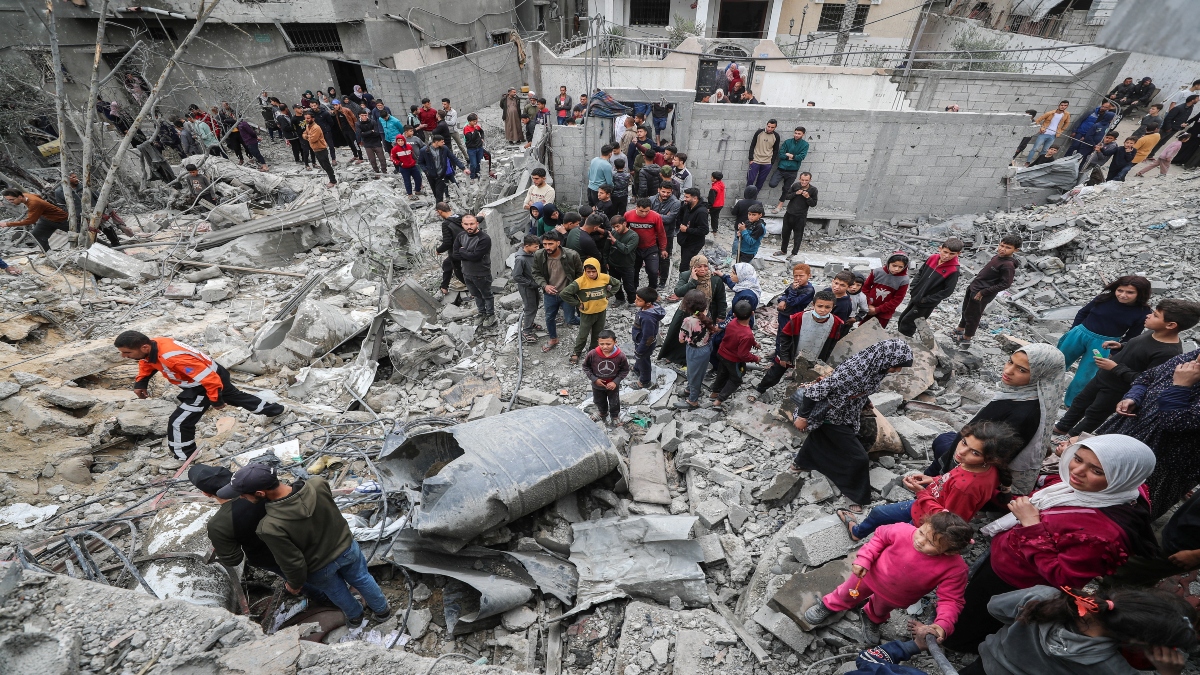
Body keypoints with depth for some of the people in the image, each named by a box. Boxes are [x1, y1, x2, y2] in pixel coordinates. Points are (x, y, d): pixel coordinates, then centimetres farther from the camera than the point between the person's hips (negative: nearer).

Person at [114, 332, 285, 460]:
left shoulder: (174, 358, -40)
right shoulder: (151, 346, -14)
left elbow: (210, 379, -35)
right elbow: (147, 362, 12)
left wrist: (216, 400, -22)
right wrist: (140, 382, -2)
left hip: (210, 382, -10)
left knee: (179, 422, -7)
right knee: (235, 396, 30)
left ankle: (183, 460, 10)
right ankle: (273, 409, 49)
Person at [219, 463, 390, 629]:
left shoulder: (270, 527, -39)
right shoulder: (318, 483, -28)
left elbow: (293, 563, -24)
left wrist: (294, 584, -2)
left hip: (321, 569, -3)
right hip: (347, 547, 3)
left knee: (337, 592, 30)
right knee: (362, 580, 29)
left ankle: (356, 618, 57)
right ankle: (382, 611, 52)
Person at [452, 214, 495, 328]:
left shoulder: (484, 239, -25)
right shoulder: (461, 235, -3)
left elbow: (475, 256, -28)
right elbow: (455, 254, -6)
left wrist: (462, 251, -14)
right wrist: (469, 255, -18)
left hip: (481, 275, -6)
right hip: (467, 273, 6)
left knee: (487, 295, 14)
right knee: (476, 295, 23)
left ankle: (491, 315, 33)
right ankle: (482, 313, 42)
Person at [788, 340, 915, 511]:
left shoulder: (876, 366, -11)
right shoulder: (854, 369, -37)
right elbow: (817, 389, -33)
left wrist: (866, 403, 25)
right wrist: (803, 416, -25)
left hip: (845, 415, 8)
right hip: (831, 416, -8)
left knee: (820, 437, 29)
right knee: (858, 457, 0)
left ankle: (799, 463, 53)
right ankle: (854, 494, 22)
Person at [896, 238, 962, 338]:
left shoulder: (953, 270, -22)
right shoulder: (933, 258, -7)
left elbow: (947, 291, -19)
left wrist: (926, 300, -18)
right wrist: (913, 288, -2)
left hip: (927, 304, -6)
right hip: (915, 297, 6)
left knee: (906, 323, -1)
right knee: (903, 318, 18)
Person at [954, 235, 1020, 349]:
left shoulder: (1008, 265, -23)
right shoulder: (997, 257, 2)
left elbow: (1005, 284, -24)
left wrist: (983, 292, -22)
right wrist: (973, 283, 16)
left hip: (981, 295, -9)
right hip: (973, 287, 9)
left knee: (972, 316, 6)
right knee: (965, 311, 25)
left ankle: (967, 338, 24)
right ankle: (960, 330, 45)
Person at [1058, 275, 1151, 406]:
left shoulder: (1142, 313, -11)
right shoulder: (1105, 298, -9)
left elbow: (1131, 337, -3)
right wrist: (1072, 332, 3)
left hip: (1104, 344, -1)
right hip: (1080, 334, 1)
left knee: (1083, 379, 8)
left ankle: (1071, 404, 29)